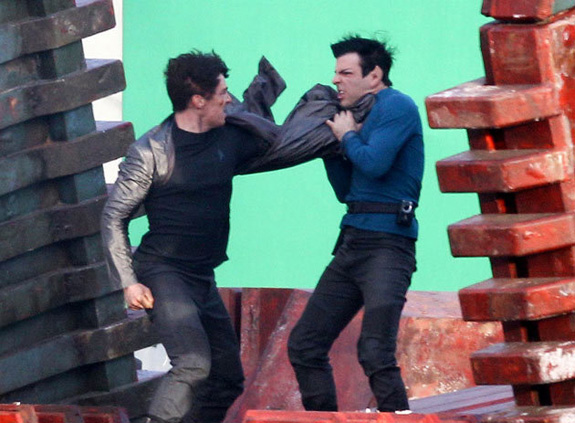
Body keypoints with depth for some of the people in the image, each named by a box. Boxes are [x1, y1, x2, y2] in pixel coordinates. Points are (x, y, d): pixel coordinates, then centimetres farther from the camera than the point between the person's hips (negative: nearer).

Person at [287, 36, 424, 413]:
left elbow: (374, 165, -22)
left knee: (375, 353, -20)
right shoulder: (365, 115, 19)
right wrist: (331, 141, 10)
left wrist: (347, 135, -3)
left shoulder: (396, 107, -7)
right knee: (304, 346, 9)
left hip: (386, 243, -10)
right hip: (353, 241, 10)